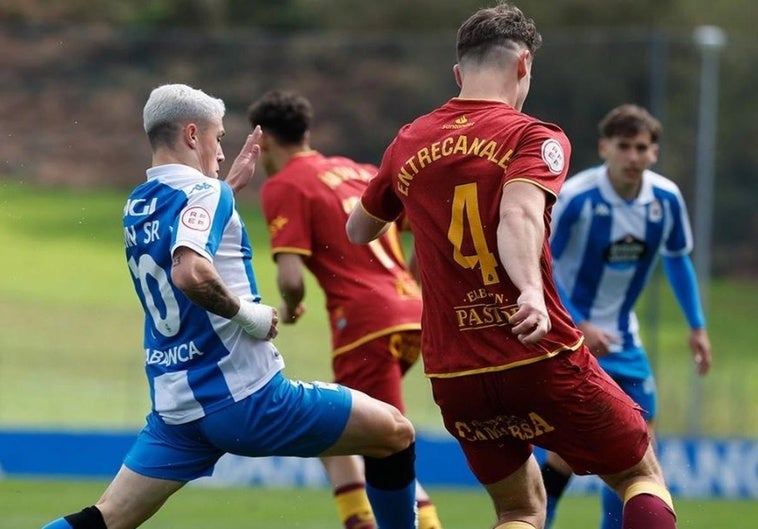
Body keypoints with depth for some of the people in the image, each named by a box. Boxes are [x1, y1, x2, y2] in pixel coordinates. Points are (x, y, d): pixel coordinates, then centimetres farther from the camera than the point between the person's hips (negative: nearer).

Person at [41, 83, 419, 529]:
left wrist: (232, 185, 32)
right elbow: (191, 273, -32)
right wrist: (248, 313, -17)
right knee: (395, 432, 5)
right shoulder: (202, 191, -12)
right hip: (246, 396, -7)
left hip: (175, 407, 7)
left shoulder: (137, 207, 13)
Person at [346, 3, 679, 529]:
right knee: (642, 476, 14)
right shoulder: (534, 137, -5)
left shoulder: (409, 144, 9)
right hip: (544, 362, -5)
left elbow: (358, 232, 25)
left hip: (454, 377, 5)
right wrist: (531, 292, -42)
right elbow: (519, 215, -26)